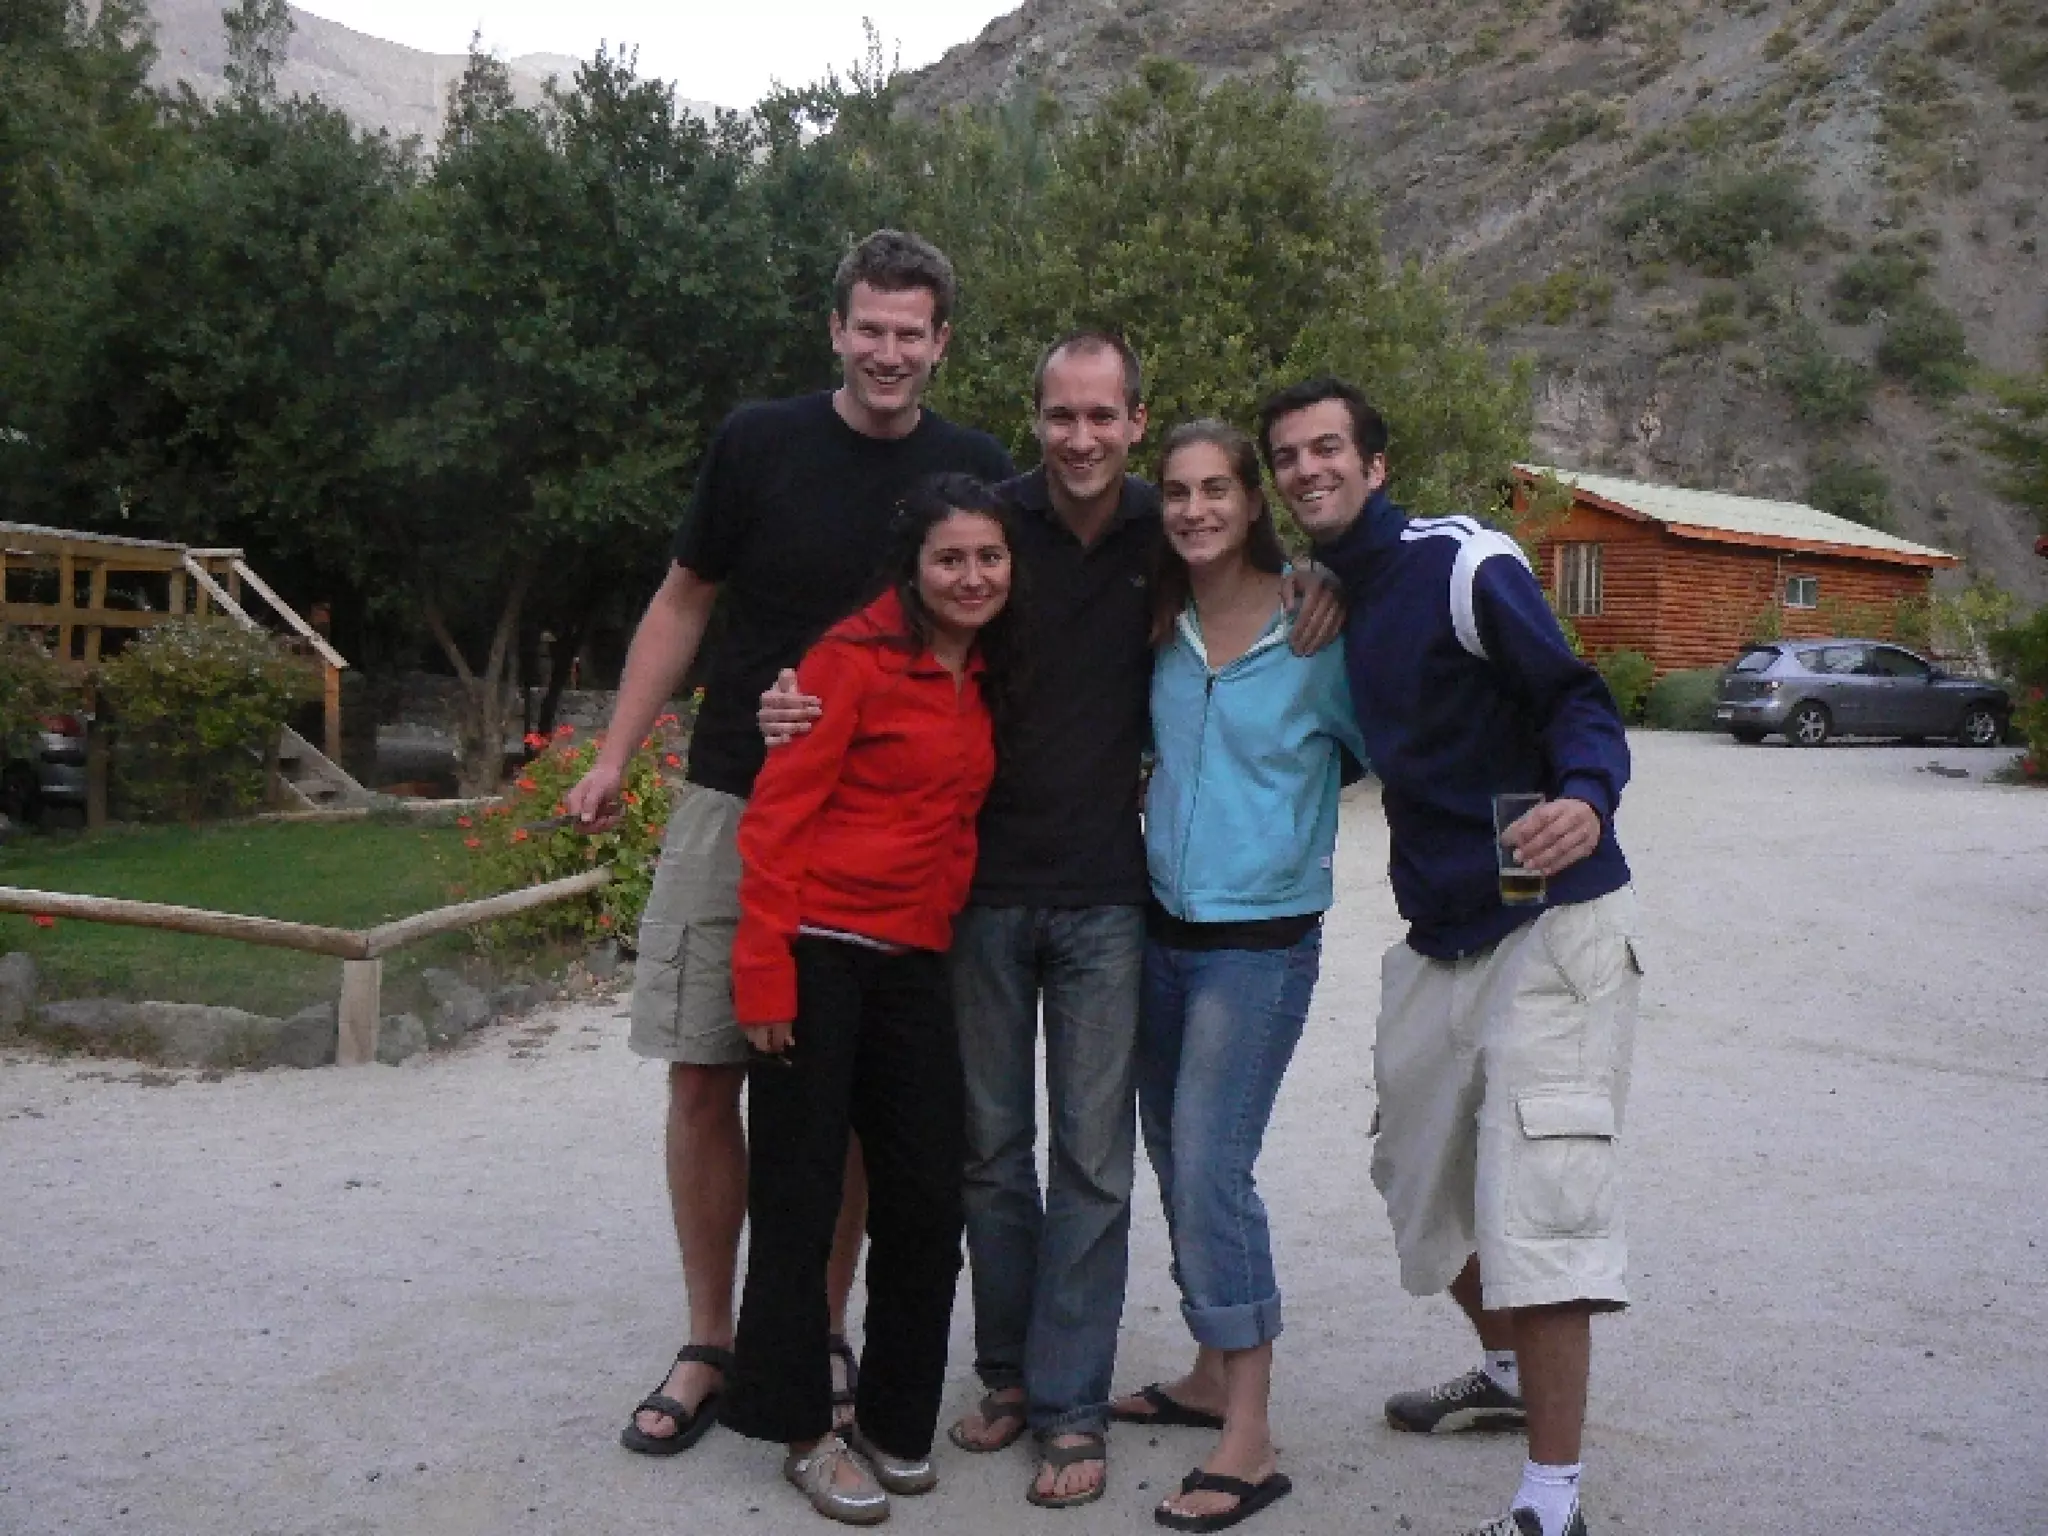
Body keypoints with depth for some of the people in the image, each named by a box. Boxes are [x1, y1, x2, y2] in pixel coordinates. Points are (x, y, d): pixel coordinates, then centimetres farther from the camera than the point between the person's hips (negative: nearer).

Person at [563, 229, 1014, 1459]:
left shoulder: (977, 473, 1)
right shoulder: (761, 443, 0)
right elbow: (684, 603, 8)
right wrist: (616, 758, 2)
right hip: (736, 802, 0)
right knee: (703, 1076, 2)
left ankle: (821, 1335, 23)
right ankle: (710, 1345, 17)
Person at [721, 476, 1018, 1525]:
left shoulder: (985, 681, 11)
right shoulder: (855, 657, -9)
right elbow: (776, 816, -12)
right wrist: (765, 971, -17)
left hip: (914, 965, 7)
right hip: (821, 955, -6)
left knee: (927, 1200, 8)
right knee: (798, 1200, 3)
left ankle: (895, 1419, 25)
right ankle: (805, 1431, 17)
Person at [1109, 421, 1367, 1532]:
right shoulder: (1160, 630, 5)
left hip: (1262, 939, -6)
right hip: (1163, 926, 6)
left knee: (1210, 1170, -10)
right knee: (1174, 1161, 13)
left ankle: (1250, 1441, 0)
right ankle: (1213, 1374, 30)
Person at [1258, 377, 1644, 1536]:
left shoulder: (1461, 562, -13)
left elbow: (1577, 700, -19)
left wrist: (1587, 798, -40)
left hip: (1553, 920, -8)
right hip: (1440, 937, 9)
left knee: (1535, 1187, -13)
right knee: (1424, 1171, 18)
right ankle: (1511, 1375, 43)